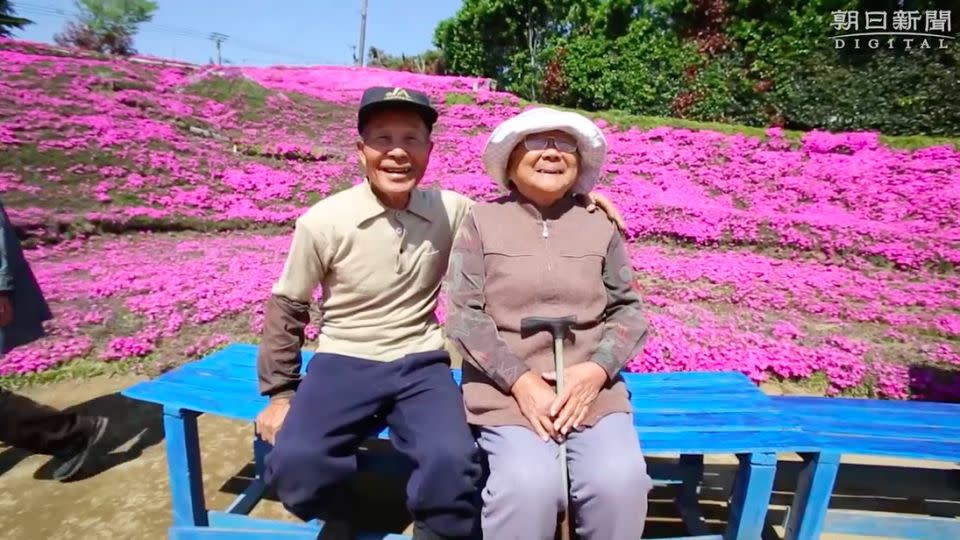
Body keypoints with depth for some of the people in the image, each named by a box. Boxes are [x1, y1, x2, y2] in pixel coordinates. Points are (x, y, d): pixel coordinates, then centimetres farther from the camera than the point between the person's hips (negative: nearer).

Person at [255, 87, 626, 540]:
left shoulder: (450, 211, -5)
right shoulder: (323, 222, -9)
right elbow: (286, 308, 3)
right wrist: (280, 392, 6)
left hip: (420, 365, 1)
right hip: (343, 363, 0)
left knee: (452, 462, -27)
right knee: (293, 465, -25)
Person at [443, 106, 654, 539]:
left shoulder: (600, 228, 9)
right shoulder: (482, 220, 2)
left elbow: (629, 310, 9)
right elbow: (463, 314, -3)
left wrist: (596, 370, -10)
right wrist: (521, 382, -13)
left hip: (590, 387, 3)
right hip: (505, 390, -2)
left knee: (620, 480, -21)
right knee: (529, 483, -26)